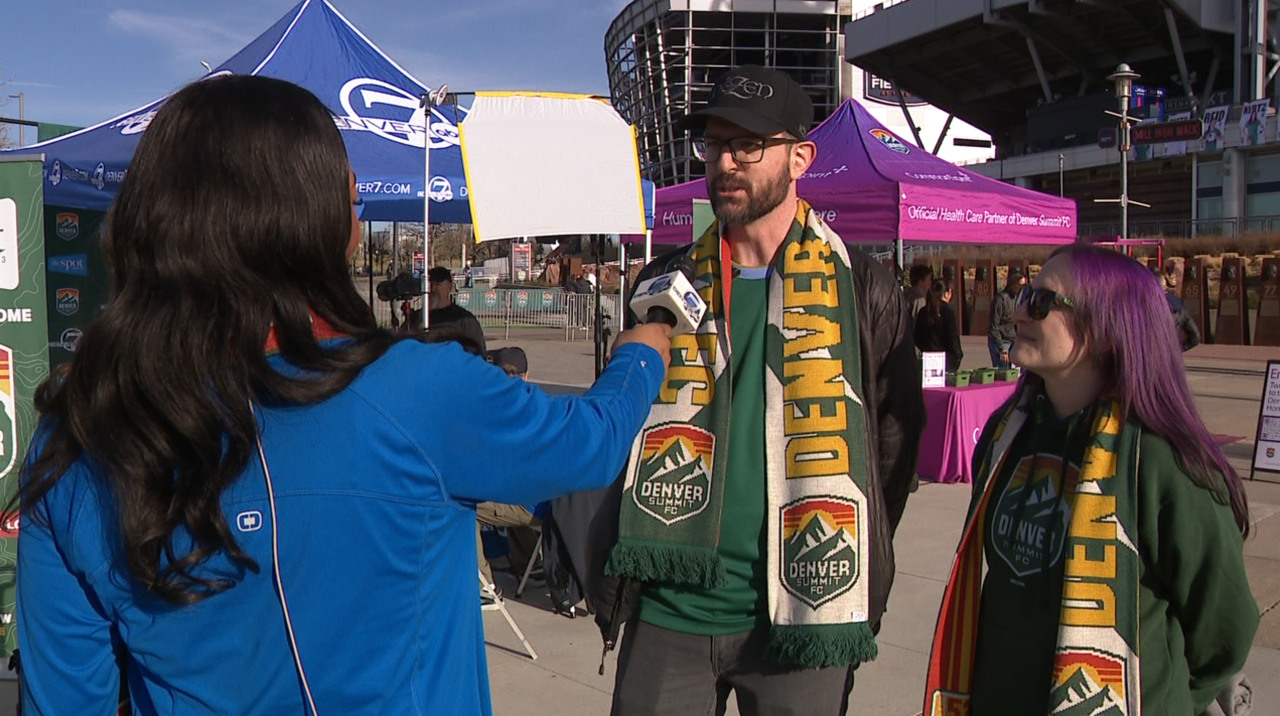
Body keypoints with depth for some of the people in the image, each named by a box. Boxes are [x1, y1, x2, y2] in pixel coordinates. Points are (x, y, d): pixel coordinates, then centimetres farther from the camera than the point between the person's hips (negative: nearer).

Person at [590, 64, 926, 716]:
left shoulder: (862, 290, -2)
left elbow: (894, 444, 6)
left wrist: (856, 570, 3)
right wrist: (611, 579, 10)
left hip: (801, 614, -2)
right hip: (668, 613, 2)